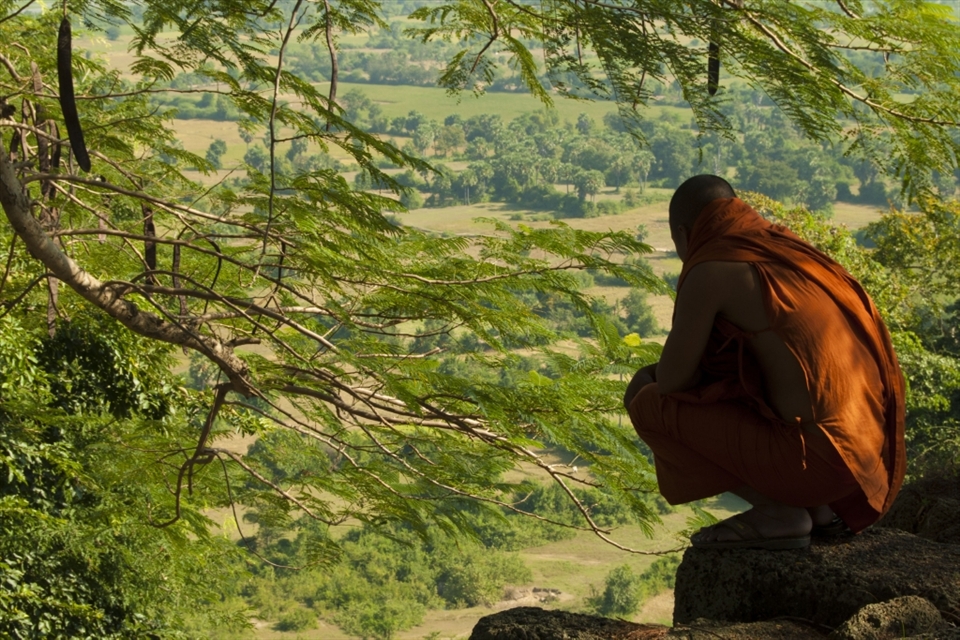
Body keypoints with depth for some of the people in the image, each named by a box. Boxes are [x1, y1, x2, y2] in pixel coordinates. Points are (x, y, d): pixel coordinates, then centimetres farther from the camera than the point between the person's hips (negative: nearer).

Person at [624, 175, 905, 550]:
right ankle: (817, 507, 14)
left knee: (651, 406, 1)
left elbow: (673, 381, -5)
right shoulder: (787, 252, 17)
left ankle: (779, 513, -2)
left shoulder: (709, 270, -8)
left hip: (812, 459, -9)